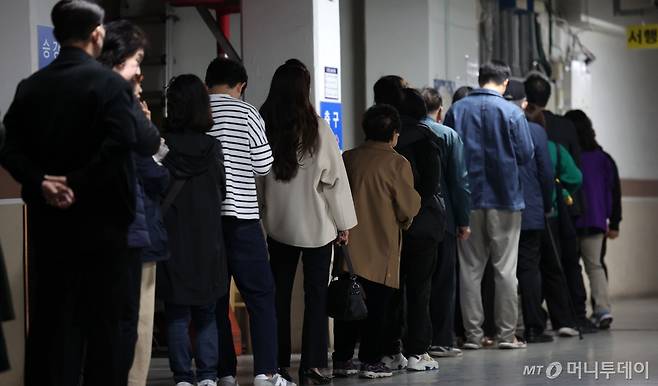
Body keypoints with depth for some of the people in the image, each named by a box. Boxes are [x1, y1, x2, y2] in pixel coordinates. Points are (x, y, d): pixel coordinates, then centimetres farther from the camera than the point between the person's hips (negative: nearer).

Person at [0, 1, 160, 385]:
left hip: (49, 223, 5)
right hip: (101, 222, -5)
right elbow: (121, 143, -24)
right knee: (103, 323, 5)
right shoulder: (110, 84, -10)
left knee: (51, 322, 10)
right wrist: (79, 184, -15)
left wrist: (40, 184, -11)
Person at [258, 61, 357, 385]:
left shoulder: (262, 127, -3)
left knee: (280, 295, 10)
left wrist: (260, 217, 10)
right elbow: (335, 178, -7)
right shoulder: (317, 129, -11)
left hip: (278, 224, 3)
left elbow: (257, 177, 1)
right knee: (316, 294, 4)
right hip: (317, 224, -3)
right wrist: (344, 223, 2)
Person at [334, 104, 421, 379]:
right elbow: (408, 207, -6)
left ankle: (342, 359, 12)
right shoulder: (397, 163, -8)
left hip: (349, 245, 4)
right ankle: (371, 361, 3)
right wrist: (403, 222, 15)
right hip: (382, 248, -4)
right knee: (377, 305, 2)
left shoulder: (348, 158, 4)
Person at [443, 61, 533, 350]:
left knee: (470, 268, 8)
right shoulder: (512, 112, -7)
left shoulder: (456, 111, 0)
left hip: (468, 199, 2)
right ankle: (506, 334, 5)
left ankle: (473, 334, 8)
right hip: (504, 197, -2)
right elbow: (525, 155, -6)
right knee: (505, 267, 4)